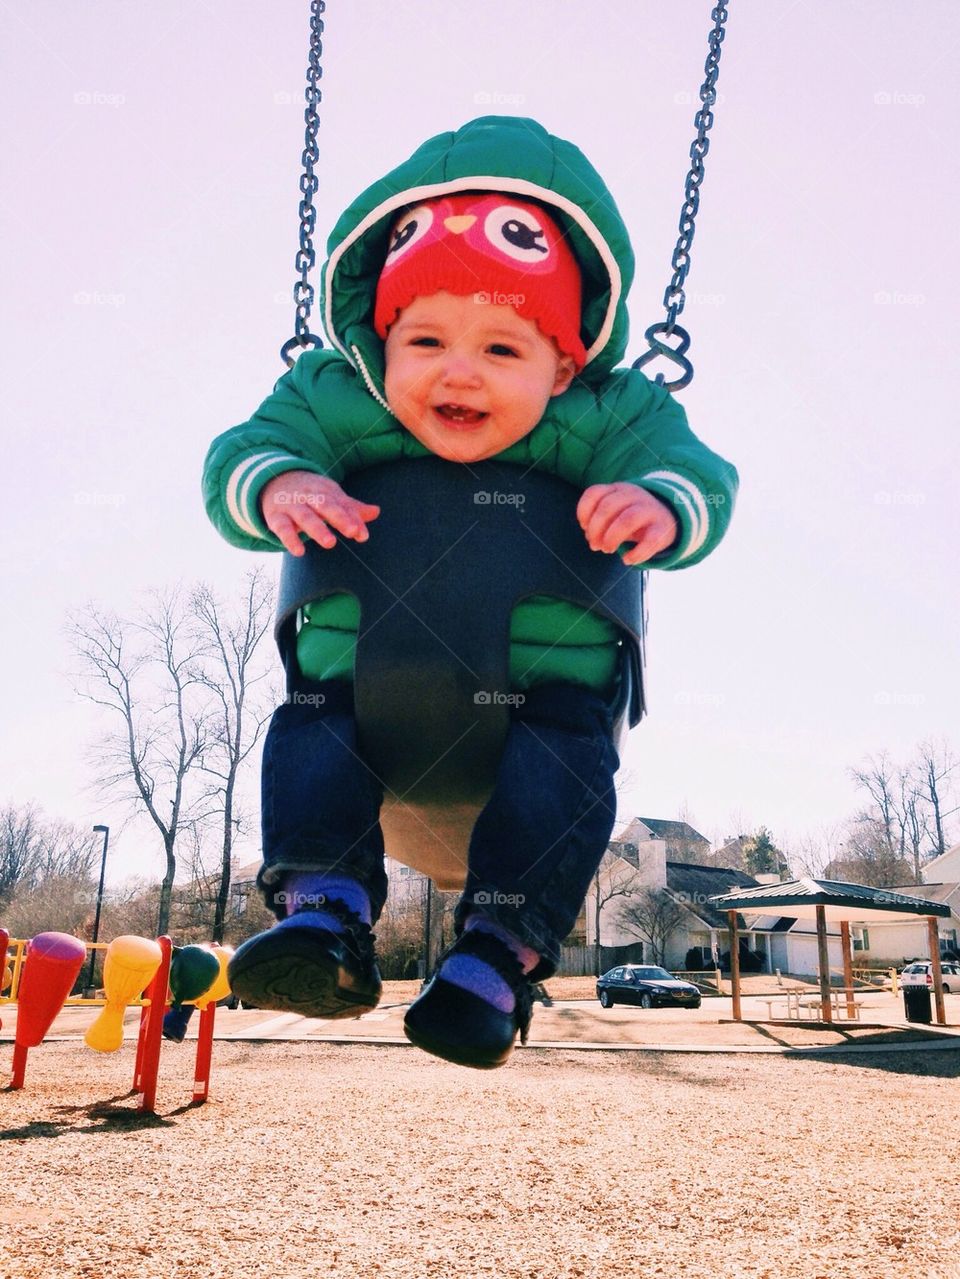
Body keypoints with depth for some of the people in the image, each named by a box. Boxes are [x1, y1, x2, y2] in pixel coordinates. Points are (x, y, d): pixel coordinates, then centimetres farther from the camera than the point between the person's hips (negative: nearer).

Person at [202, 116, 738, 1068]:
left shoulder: (609, 421, -8)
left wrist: (662, 504, -35)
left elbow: (701, 475, -10)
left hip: (544, 674, -1)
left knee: (567, 758, -26)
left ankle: (498, 954, -19)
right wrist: (276, 486, -33)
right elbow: (236, 456, -8)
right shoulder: (332, 401, -6)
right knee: (309, 734, -21)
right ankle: (325, 916, -14)